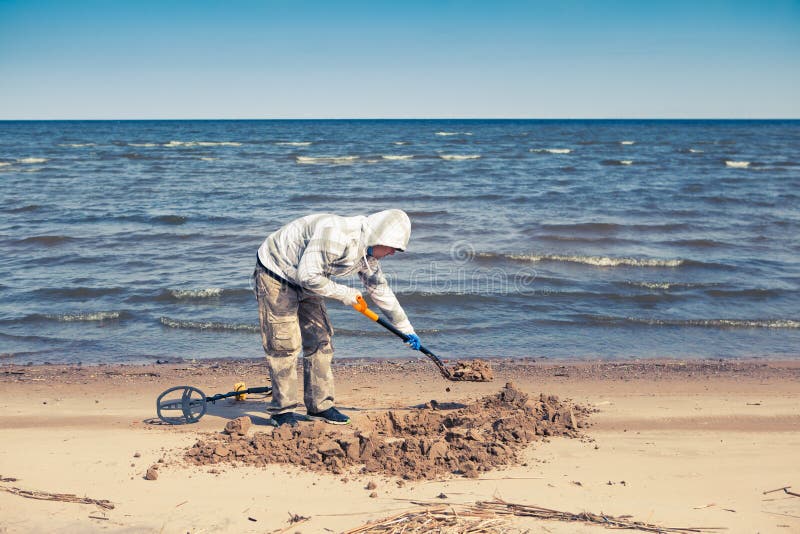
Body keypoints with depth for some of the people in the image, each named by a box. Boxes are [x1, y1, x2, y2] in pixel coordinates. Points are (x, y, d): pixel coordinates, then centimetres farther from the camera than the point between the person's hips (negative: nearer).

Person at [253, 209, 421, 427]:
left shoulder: (368, 253, -4)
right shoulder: (335, 234, -34)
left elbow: (380, 290, 9)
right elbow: (307, 275, -34)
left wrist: (407, 328, 13)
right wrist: (344, 293, -22)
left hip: (305, 280, 9)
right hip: (276, 273, -9)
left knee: (320, 340, 4)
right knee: (284, 344, -9)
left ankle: (320, 406, 12)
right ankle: (282, 410, 2)